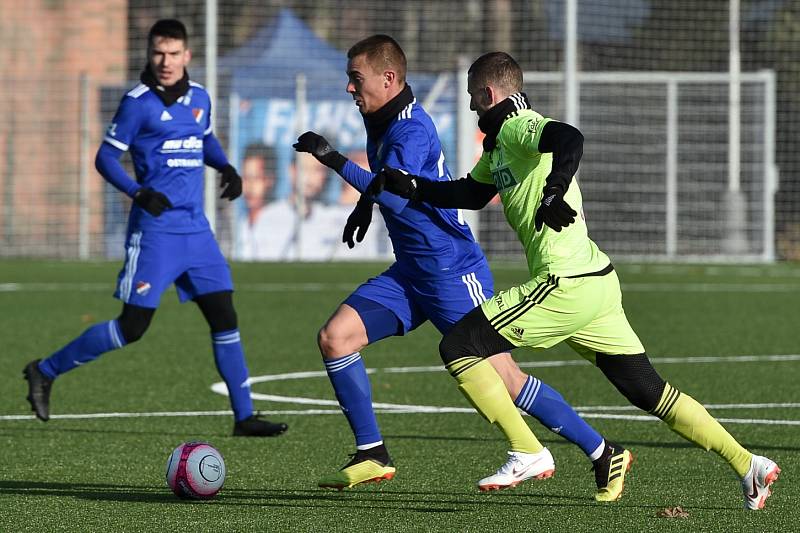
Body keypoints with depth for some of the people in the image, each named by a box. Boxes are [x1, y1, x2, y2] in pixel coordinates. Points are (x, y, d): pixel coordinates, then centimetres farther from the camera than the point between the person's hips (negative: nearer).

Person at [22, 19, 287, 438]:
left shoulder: (199, 97, 10)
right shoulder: (139, 102, -9)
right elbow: (105, 158, -7)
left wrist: (226, 168, 9)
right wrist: (139, 193, -22)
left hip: (196, 230, 6)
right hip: (156, 229, -6)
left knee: (224, 318, 2)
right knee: (132, 327, -6)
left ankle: (244, 416, 6)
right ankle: (45, 371, 8)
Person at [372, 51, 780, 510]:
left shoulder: (517, 127, -9)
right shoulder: (501, 141, 21)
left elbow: (570, 139, -30)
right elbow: (472, 193, 33)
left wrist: (554, 191, -42)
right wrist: (411, 187, 23)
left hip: (565, 284, -10)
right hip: (598, 282, 10)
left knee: (458, 347, -6)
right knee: (648, 390, 11)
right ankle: (748, 464, 8)